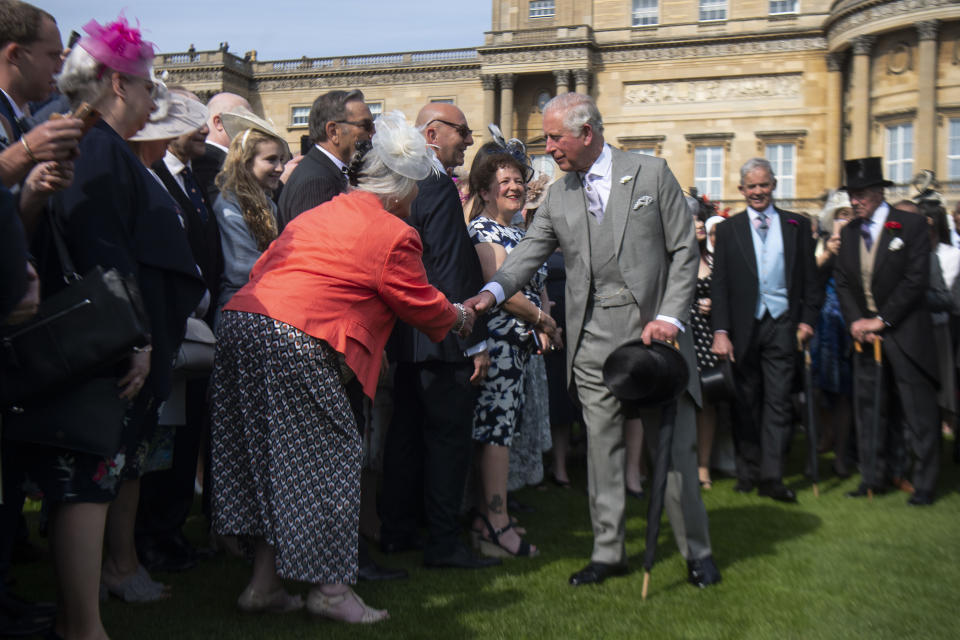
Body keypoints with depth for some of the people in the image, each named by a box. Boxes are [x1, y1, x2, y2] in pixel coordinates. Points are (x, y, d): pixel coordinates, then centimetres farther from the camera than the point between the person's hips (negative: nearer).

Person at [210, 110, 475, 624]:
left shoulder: (317, 215, 22)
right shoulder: (392, 234, -2)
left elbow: (264, 267, 25)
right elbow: (423, 304, 8)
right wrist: (460, 318, 28)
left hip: (241, 321, 9)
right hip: (296, 342, -9)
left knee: (271, 455, 14)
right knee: (324, 456, 3)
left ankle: (263, 584, 21)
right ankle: (329, 589, 11)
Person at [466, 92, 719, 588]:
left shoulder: (651, 174, 2)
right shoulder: (557, 197, 11)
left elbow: (683, 251, 0)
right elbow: (530, 252, 5)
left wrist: (670, 317, -10)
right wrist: (493, 291, -15)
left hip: (653, 328, -3)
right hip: (594, 338, 3)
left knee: (675, 445, 2)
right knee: (601, 446, 7)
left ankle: (696, 551, 18)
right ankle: (608, 552, 19)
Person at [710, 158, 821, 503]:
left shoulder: (797, 226, 8)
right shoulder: (728, 229, 7)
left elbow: (810, 278, 9)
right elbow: (720, 284, 2)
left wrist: (807, 320, -1)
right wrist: (720, 330, -5)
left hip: (782, 323, 0)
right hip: (744, 325, 0)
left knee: (777, 401, -3)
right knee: (746, 403, 7)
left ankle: (772, 477, 0)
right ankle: (748, 471, 18)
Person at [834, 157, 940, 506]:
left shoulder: (911, 225, -5)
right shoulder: (848, 233, 11)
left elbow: (917, 280, -11)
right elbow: (842, 282, 9)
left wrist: (882, 320, -13)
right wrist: (855, 321, -6)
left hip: (904, 332, -5)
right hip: (865, 333, 5)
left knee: (918, 410, -2)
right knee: (868, 407, 8)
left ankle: (924, 484, 6)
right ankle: (872, 478, 17)